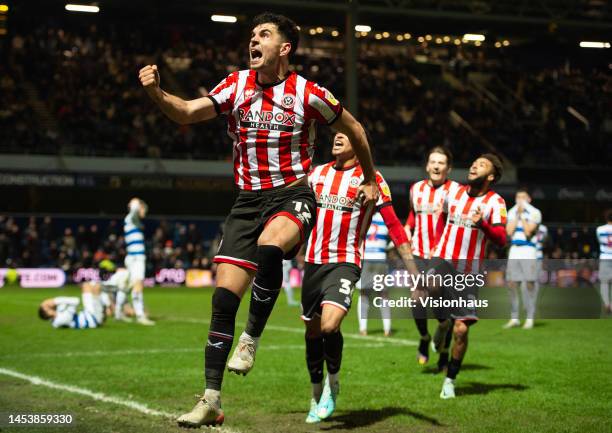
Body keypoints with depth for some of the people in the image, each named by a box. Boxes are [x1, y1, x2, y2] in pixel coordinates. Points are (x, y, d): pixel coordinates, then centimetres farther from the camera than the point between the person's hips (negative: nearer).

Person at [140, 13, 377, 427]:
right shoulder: (237, 84, 5)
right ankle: (211, 401, 2)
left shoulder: (308, 94, -5)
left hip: (292, 196, -4)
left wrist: (370, 180, 17)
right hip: (248, 200, 4)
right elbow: (189, 113, -7)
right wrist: (157, 93, -25)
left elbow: (353, 128, 10)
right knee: (224, 298, -5)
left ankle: (251, 339, -16)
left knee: (269, 246, -38)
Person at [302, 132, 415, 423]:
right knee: (312, 331, 10)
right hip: (313, 262, 5)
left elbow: (394, 227, -6)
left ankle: (333, 382, 2)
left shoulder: (370, 179, -4)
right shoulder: (317, 174, 10)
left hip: (345, 263, -5)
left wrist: (415, 275, -11)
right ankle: (317, 395, 29)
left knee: (329, 324, -25)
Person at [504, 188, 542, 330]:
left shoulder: (534, 213, -2)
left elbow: (528, 231, -12)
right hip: (514, 251, 5)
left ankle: (530, 318, 0)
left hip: (528, 251, -5)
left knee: (529, 284, -6)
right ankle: (514, 318, 13)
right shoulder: (512, 212, 12)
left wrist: (522, 215, -9)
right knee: (512, 284, 4)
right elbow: (509, 231, 0)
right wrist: (517, 215, -3)